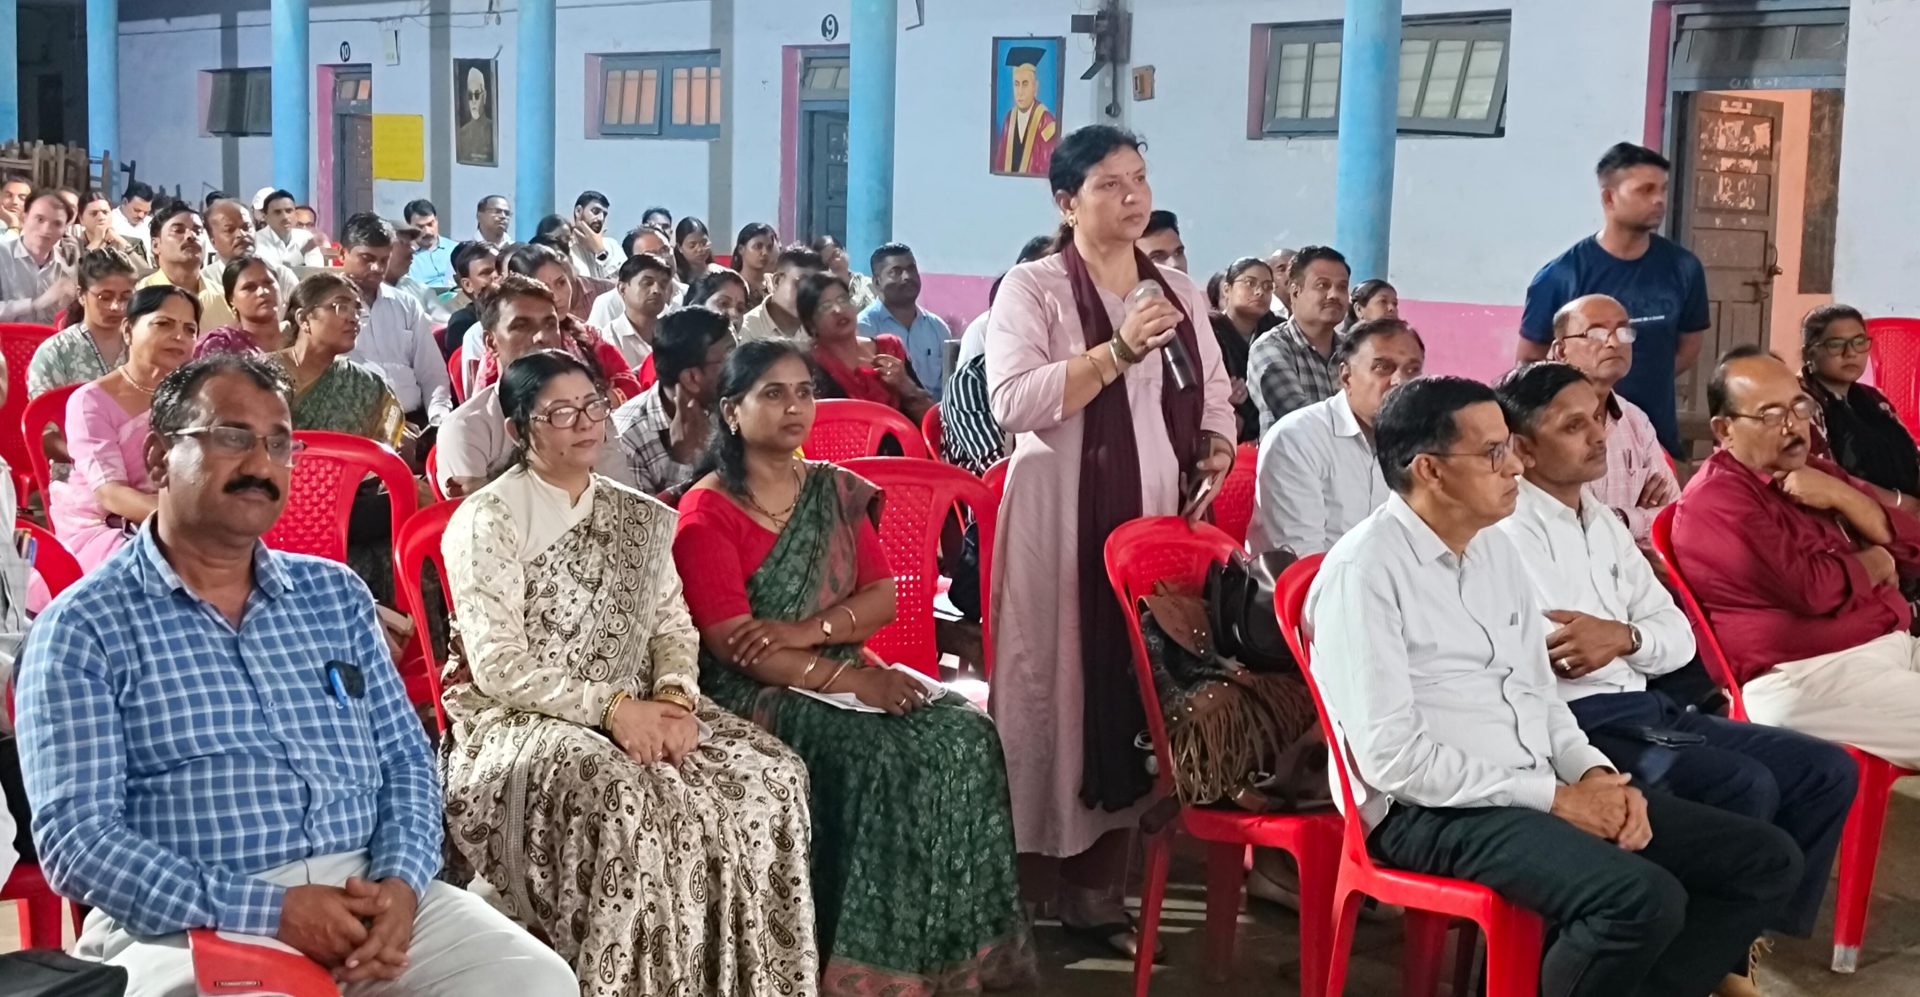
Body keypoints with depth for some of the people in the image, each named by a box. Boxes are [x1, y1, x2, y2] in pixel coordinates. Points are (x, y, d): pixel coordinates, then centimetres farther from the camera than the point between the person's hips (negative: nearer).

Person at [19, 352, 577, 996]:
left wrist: (400, 880, -7)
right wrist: (268, 909, -17)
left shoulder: (335, 593, 16)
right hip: (185, 923, -4)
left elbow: (404, 757, 14)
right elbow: (75, 837, -8)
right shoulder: (84, 627, 0)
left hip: (364, 896, 4)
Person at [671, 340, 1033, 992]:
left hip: (841, 681, 6)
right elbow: (735, 647, -15)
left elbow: (883, 596, 5)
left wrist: (807, 629, -15)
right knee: (880, 755, -29)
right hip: (754, 695, -6)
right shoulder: (706, 513, -7)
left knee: (963, 735, -18)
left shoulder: (835, 491, 12)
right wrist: (850, 679, -22)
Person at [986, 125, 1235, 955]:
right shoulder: (1033, 287, -4)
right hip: (1063, 524, -5)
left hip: (1159, 521, 5)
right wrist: (1120, 350, -21)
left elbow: (1214, 397, 20)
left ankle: (1098, 890, 18)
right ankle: (1026, 891, 9)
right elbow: (1014, 401, -17)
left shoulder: (1178, 290, 14)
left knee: (1137, 691, 7)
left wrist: (1217, 451, -1)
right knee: (1060, 689, -2)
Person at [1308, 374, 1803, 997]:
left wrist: (1594, 774, -3)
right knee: (1645, 899, -31)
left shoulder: (1497, 550, 13)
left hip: (1542, 794, 9)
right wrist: (1554, 797, -16)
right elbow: (1392, 756, -19)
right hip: (1435, 811, -8)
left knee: (1766, 860, 0)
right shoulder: (1365, 570, -14)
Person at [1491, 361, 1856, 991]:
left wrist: (1625, 637, -11)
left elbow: (1679, 635, 11)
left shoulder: (1604, 523, 18)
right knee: (1745, 787, -27)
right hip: (1572, 726, -9)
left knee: (1828, 771, 0)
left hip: (1647, 710, 10)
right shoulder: (1504, 531, -11)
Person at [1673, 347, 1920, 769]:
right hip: (1805, 675, -9)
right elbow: (1813, 589, -20)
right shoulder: (1718, 497, -10)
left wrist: (1840, 495, -5)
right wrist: (1875, 563, 1)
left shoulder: (1816, 472, 18)